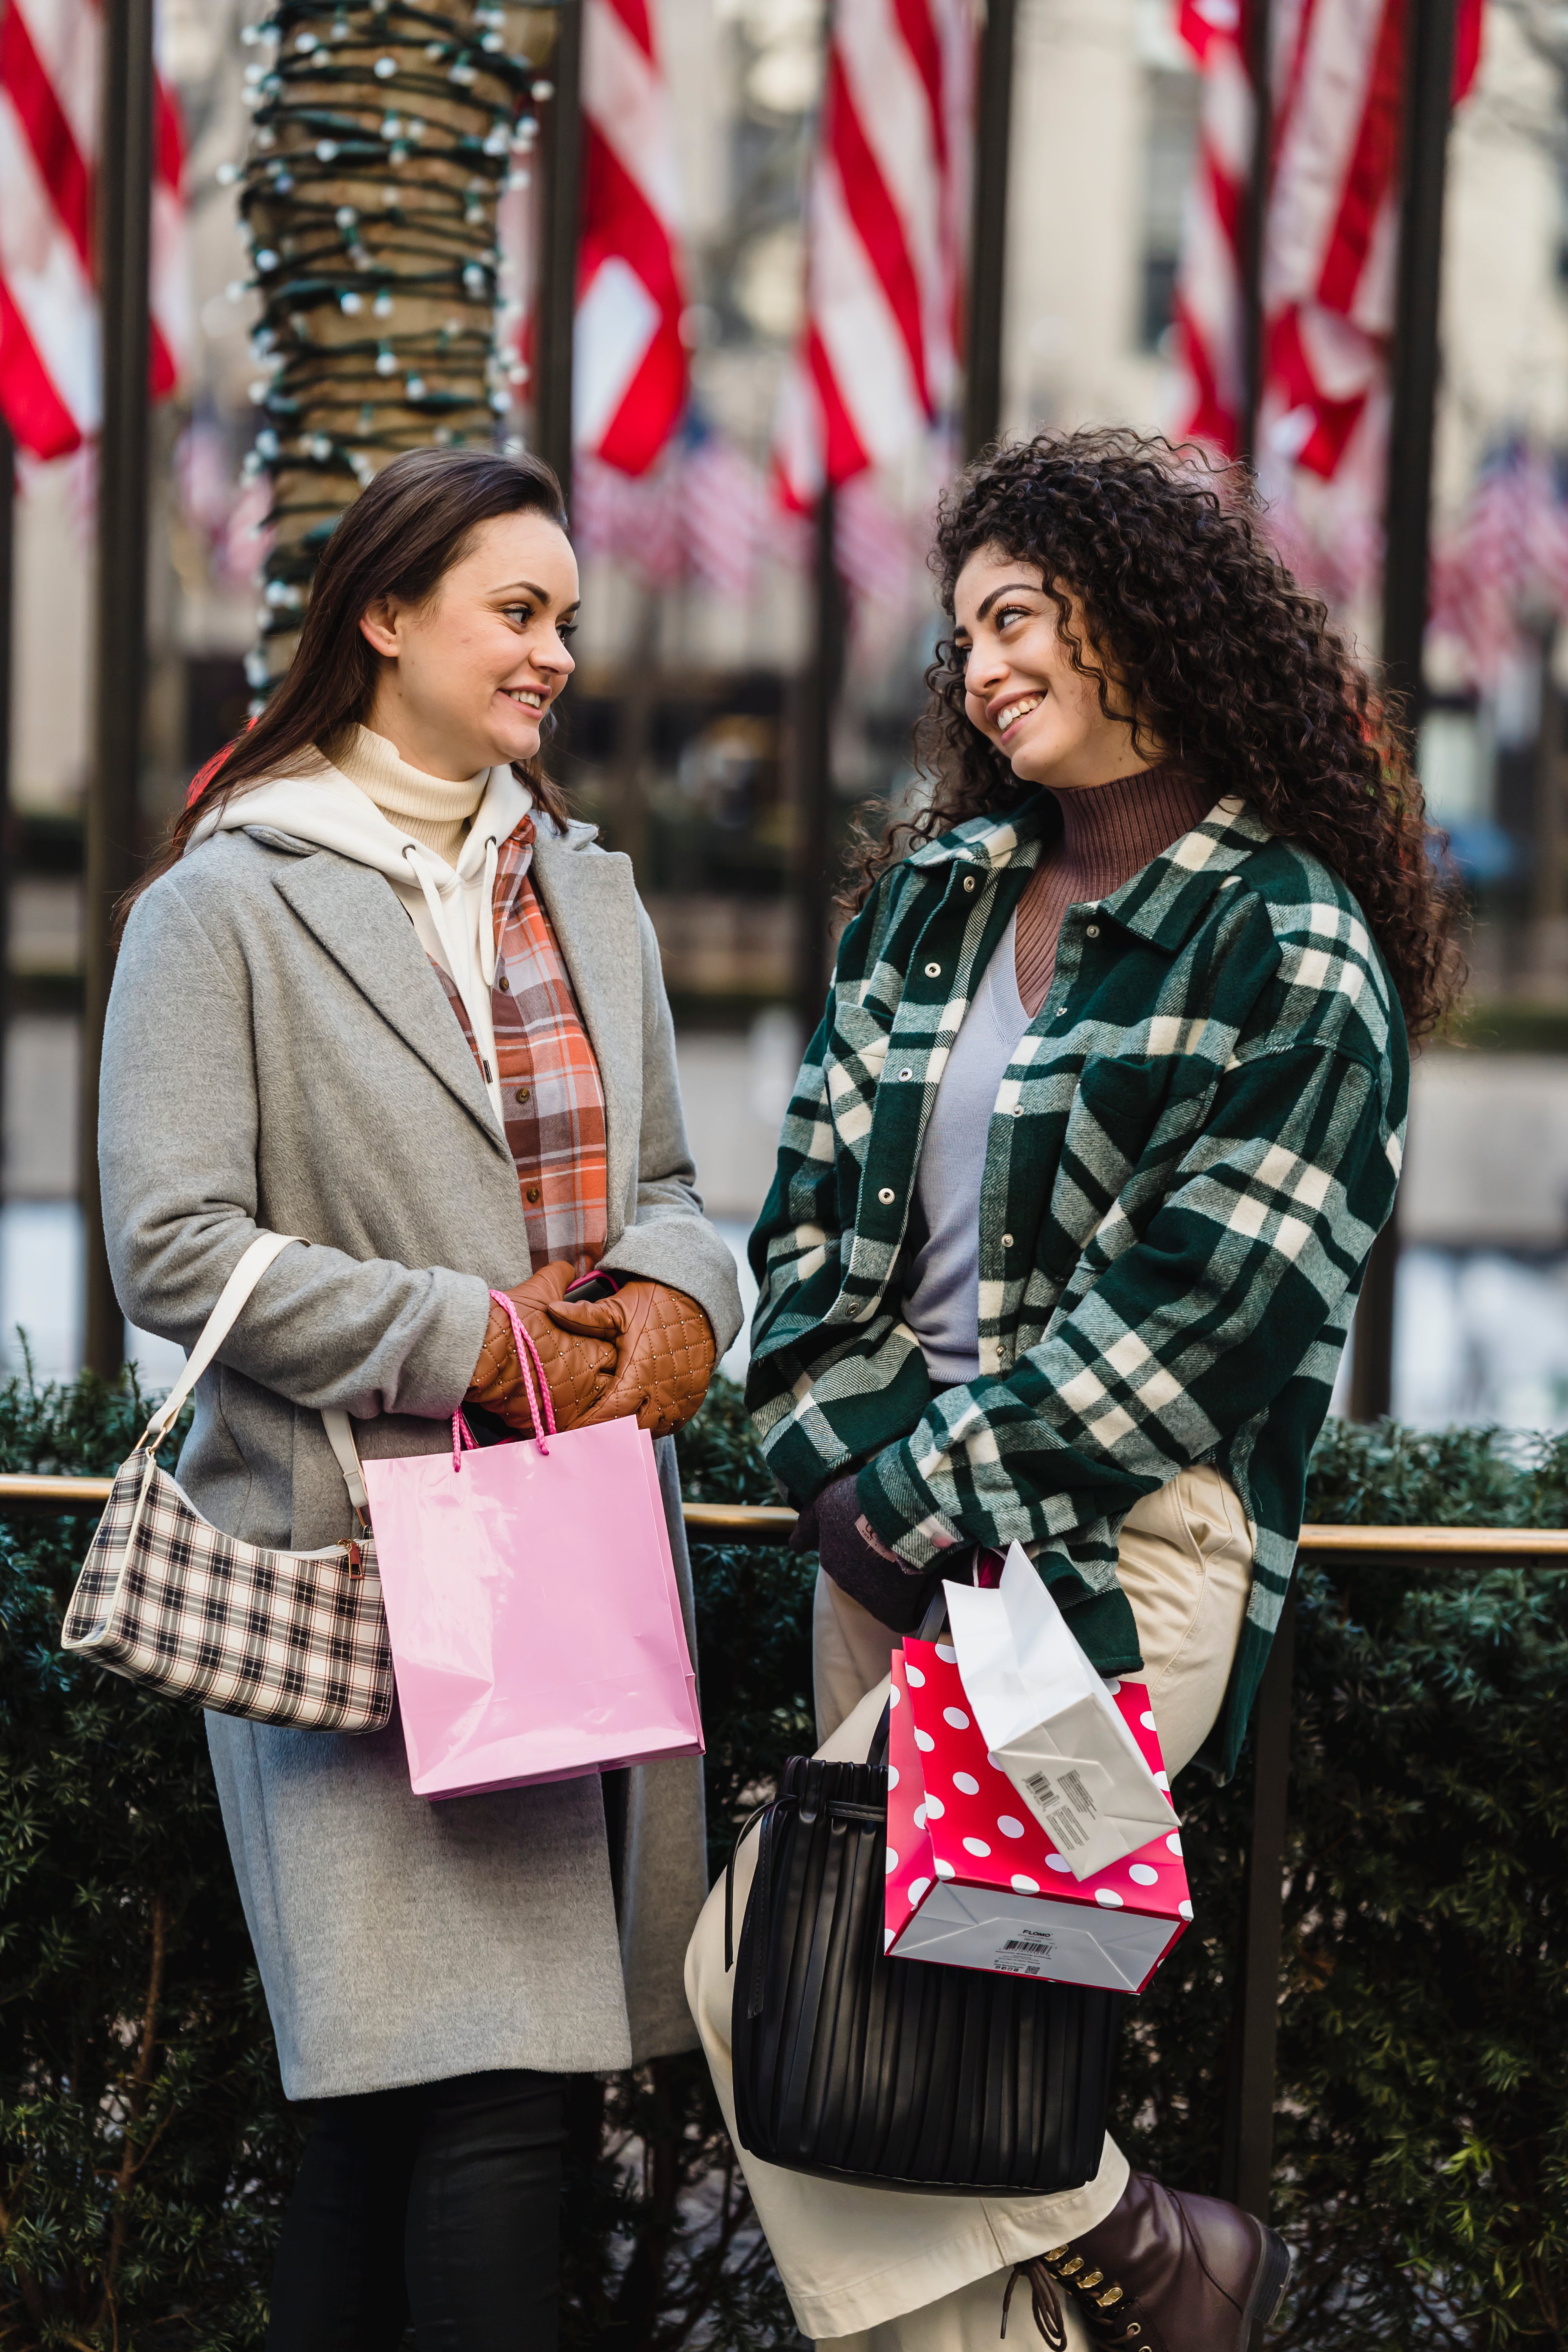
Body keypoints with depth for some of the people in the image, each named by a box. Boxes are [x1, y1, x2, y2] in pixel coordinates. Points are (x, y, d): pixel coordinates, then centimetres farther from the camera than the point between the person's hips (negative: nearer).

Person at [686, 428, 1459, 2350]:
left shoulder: (1291, 946, -7)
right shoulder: (929, 896, 13)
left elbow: (1200, 1302, -13)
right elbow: (813, 1197, 11)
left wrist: (932, 1490, -13)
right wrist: (842, 1461, -3)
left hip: (1117, 1556, -7)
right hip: (894, 1526, 7)